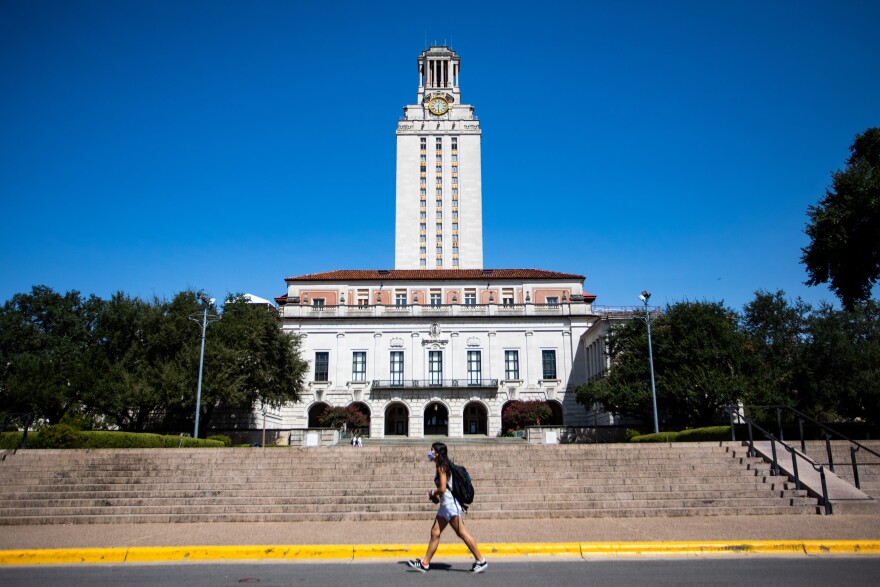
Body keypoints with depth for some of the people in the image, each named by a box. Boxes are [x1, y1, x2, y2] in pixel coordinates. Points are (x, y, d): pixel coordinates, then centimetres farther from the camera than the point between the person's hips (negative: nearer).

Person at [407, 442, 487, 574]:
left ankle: (481, 561, 0)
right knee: (435, 532, 10)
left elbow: (442, 489, -19)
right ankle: (425, 563, 14)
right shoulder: (444, 466, 14)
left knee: (462, 533, -6)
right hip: (445, 504, 10)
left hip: (450, 503, -10)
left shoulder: (442, 467, -14)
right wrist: (434, 494, 9)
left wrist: (433, 492, -1)